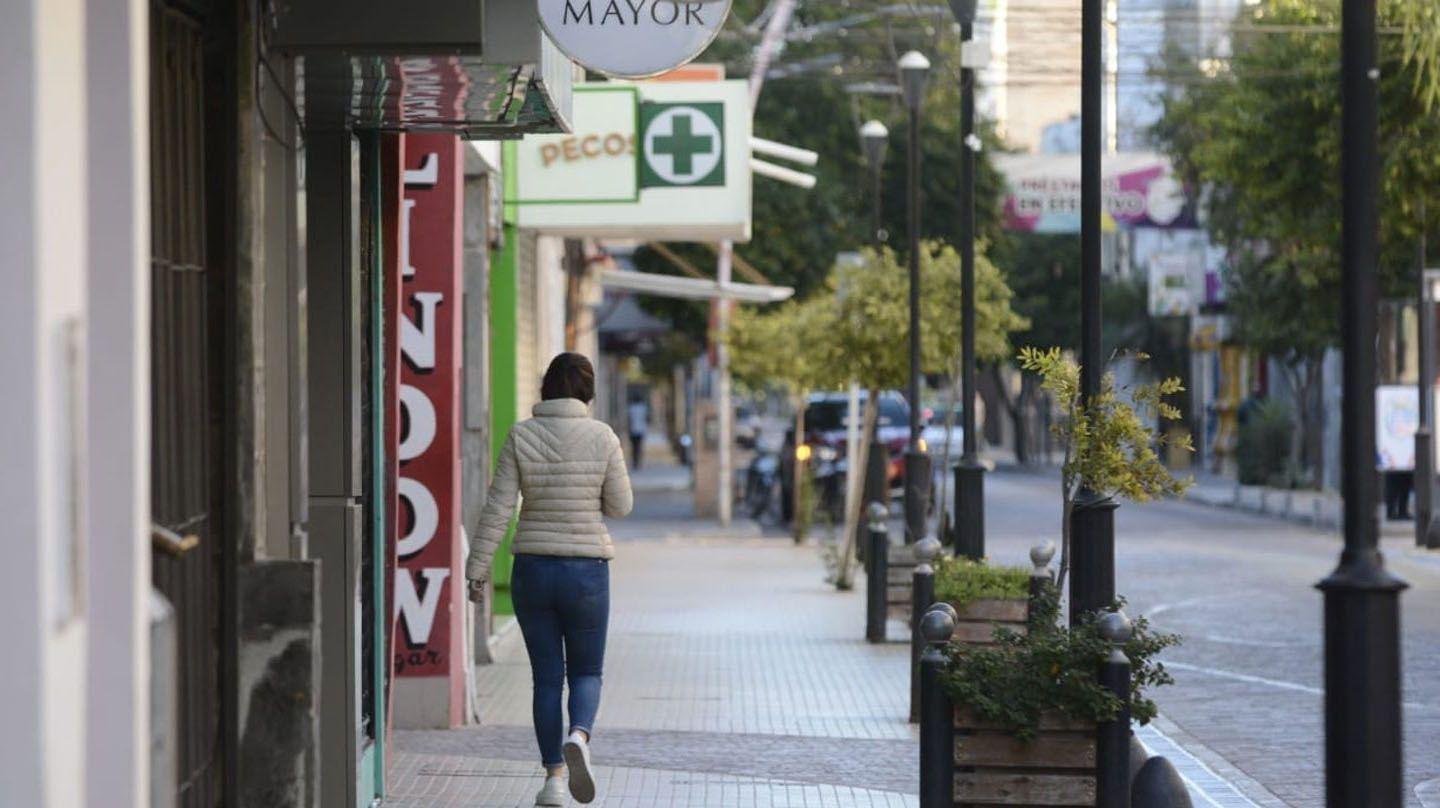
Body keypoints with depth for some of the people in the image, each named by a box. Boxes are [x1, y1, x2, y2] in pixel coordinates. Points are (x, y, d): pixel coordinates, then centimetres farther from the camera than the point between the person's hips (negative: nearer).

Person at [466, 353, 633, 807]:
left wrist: (478, 567, -3)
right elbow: (620, 507, -1)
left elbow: (498, 508, -7)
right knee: (586, 671, 13)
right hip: (586, 569, -1)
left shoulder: (520, 437, -5)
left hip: (532, 569, 1)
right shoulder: (602, 437, -7)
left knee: (547, 678, 12)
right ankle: (578, 737, -17)